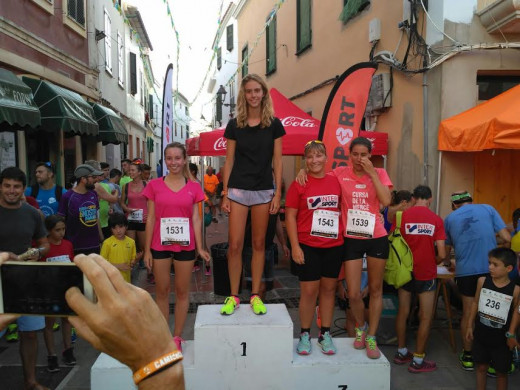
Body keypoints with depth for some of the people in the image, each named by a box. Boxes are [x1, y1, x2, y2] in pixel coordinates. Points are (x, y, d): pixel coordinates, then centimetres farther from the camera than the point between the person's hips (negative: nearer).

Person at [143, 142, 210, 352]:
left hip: (185, 246, 0)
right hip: (160, 246, 0)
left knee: (182, 292, 9)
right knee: (161, 291, 10)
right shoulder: (154, 185, 0)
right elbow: (150, 219, 2)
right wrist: (147, 249, 0)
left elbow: (196, 219, 2)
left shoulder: (193, 187, 1)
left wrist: (200, 248, -4)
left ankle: (177, 337, 23)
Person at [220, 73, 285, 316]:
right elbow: (229, 161, 4)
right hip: (238, 190, 0)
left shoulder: (274, 124, 3)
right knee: (235, 244, -1)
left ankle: (255, 296, 18)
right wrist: (225, 193, 0)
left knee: (259, 243, 7)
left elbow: (277, 160, 3)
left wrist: (278, 193, -4)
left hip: (264, 190, 0)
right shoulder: (234, 125, 4)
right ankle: (233, 296, 12)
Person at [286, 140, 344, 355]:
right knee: (309, 291, 3)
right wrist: (295, 246, -11)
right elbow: (290, 216, -6)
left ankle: (325, 334, 28)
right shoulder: (299, 184, -6)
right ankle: (305, 334, 22)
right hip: (308, 246, -3)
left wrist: (346, 236, 7)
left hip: (334, 245, 3)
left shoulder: (336, 181, 4)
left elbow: (343, 209, 13)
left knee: (328, 289, 13)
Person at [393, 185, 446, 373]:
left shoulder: (402, 216, -5)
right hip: (427, 274, -2)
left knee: (403, 313, 15)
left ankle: (401, 352, 27)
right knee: (426, 318, 9)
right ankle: (417, 360, 16)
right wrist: (433, 262, 13)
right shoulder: (436, 219, -6)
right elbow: (441, 254, -9)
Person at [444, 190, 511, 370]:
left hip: (465, 271, 1)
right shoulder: (488, 209, 12)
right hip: (491, 268, 0)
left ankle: (467, 356, 20)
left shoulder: (449, 219, 14)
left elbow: (446, 249, 24)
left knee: (468, 312, 11)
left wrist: (448, 261, 45)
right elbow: (507, 239, 5)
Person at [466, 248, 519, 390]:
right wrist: (470, 326, 6)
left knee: (501, 372, 15)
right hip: (481, 335, 2)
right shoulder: (482, 281, -8)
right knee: (481, 367, 17)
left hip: (501, 339, -2)